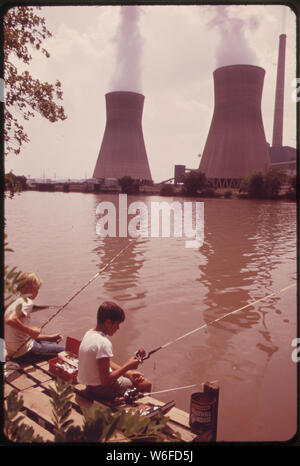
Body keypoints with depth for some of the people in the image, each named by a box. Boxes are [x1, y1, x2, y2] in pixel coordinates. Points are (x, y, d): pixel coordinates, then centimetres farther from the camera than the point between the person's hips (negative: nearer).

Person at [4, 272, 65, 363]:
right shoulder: (27, 302, -17)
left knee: (54, 345, 29)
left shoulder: (17, 302, 13)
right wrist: (30, 330, -25)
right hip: (24, 354, -10)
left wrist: (49, 337, 12)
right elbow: (10, 320, -36)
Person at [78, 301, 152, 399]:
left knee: (137, 376, 26)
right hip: (102, 389, -9)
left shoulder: (89, 334, 0)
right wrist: (127, 366, -18)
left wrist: (128, 373, 1)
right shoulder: (103, 343, -29)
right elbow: (105, 381, -28)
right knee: (146, 384, 3)